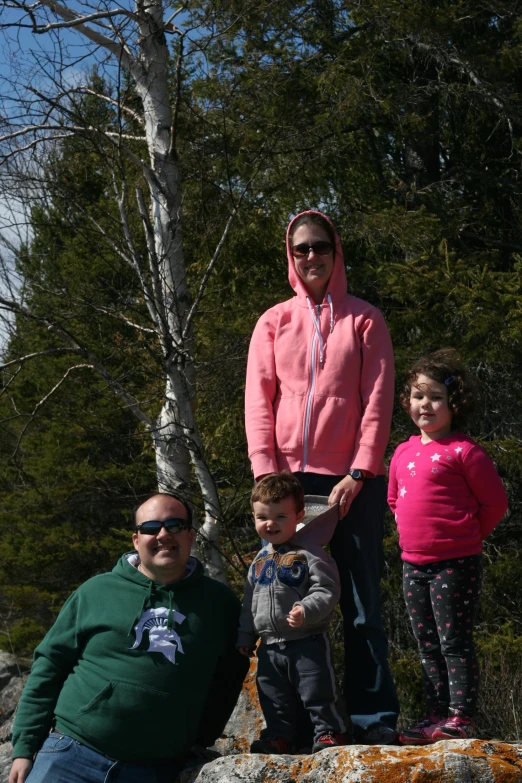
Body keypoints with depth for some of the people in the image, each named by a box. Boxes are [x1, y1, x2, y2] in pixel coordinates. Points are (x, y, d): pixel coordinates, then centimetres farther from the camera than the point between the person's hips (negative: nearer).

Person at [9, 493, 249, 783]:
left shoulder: (218, 602, 6)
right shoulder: (97, 590, 4)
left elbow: (229, 678, 14)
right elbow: (49, 666, 6)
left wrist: (202, 737, 7)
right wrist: (25, 746, 1)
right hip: (71, 755, 0)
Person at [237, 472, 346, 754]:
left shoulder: (309, 555, -10)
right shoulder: (260, 560, 12)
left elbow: (326, 591, -17)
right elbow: (249, 601, 19)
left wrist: (306, 610, -33)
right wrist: (245, 636, 19)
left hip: (307, 642, -7)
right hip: (270, 645, 7)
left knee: (318, 693, -2)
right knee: (274, 698, 14)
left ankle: (329, 733, 11)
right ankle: (280, 737, 26)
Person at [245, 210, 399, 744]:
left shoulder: (364, 319, 8)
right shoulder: (274, 322, 12)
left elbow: (378, 400, 0)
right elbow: (258, 403, 6)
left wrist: (359, 474, -10)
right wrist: (267, 475, -5)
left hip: (352, 480, -1)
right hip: (291, 478, 2)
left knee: (361, 599, -2)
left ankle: (373, 715, 1)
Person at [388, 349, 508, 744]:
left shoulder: (464, 451, -10)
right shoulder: (403, 453, 10)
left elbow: (495, 502, -6)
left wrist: (464, 537, 2)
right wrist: (412, 531, 12)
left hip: (456, 564, -7)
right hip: (414, 563, 7)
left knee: (454, 641, -4)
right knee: (428, 646, 12)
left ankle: (461, 718, 3)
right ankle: (436, 715, 21)